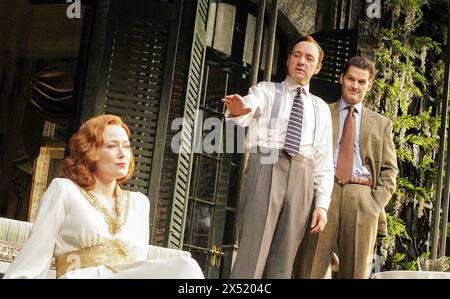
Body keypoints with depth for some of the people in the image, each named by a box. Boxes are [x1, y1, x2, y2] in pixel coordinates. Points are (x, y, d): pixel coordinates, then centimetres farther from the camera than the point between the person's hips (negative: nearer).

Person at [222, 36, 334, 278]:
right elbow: (251, 105, -11)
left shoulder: (320, 108, 20)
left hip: (302, 179, 3)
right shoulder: (266, 91, 13)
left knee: (282, 262, 0)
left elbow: (324, 159, 15)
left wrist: (322, 204, 4)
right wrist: (238, 110, -36)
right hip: (265, 171, -3)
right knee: (252, 254, -12)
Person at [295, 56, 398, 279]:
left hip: (361, 198, 1)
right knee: (310, 269, -7)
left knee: (357, 271, 0)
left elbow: (389, 170, 15)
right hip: (323, 193, -1)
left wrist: (376, 204, 0)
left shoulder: (381, 124, 19)